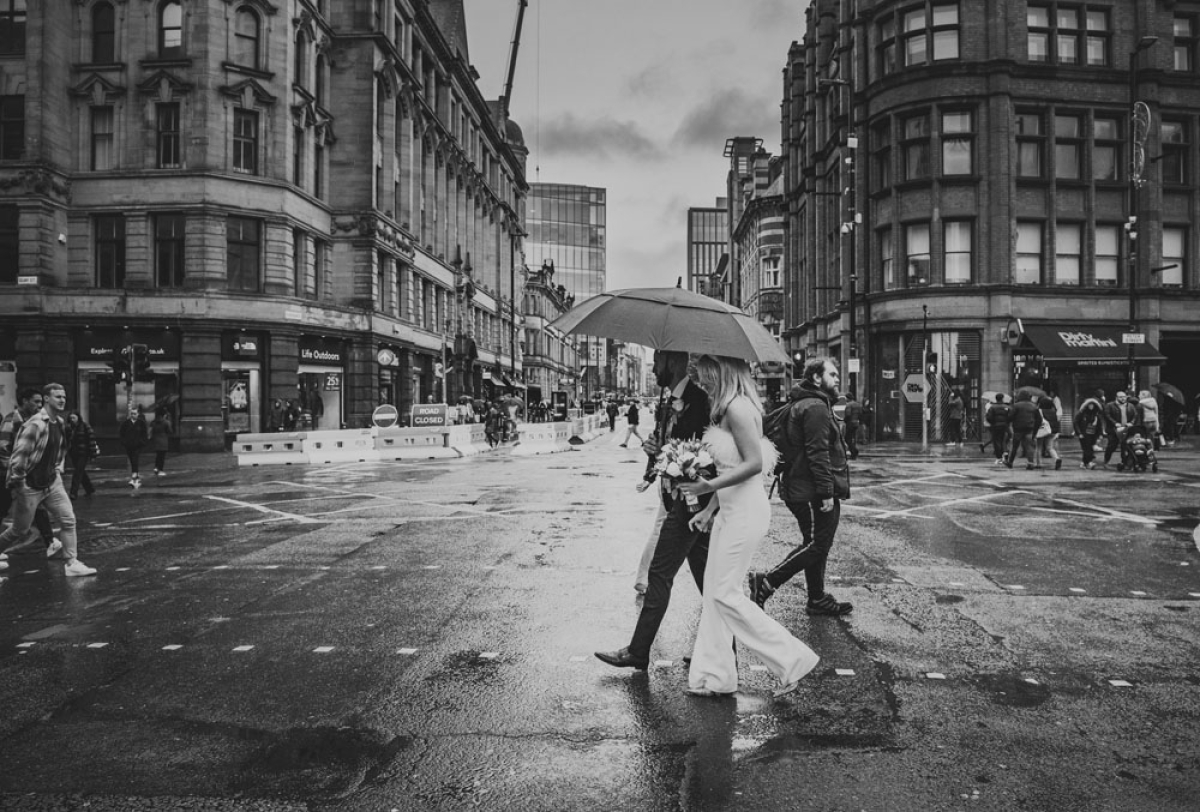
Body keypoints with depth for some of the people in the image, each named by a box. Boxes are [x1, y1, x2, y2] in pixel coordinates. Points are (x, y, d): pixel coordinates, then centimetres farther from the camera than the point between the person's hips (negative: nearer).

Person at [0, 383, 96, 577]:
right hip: (29, 487, -7)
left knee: (68, 520, -2)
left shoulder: (60, 423, 4)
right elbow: (18, 456, -23)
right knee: (19, 531, 8)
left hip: (52, 483, 7)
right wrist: (17, 484, -18)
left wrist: (57, 470, 12)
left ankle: (71, 563, 3)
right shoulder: (35, 425, -23)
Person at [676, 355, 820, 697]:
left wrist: (709, 486, -23)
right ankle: (715, 676, 19)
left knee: (725, 593, -4)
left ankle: (791, 659, 7)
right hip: (731, 511, 10)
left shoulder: (737, 407, -15)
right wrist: (709, 509, 15)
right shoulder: (729, 409, 14)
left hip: (745, 512, -10)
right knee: (714, 591, 11)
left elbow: (753, 463, -23)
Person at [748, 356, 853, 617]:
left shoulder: (805, 405, 20)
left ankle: (818, 599, 23)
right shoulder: (815, 407, -15)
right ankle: (766, 582, -5)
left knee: (817, 545, 15)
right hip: (812, 492, -11)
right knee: (816, 545, -7)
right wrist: (827, 492, -22)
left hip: (805, 491, 11)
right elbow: (818, 453, -22)